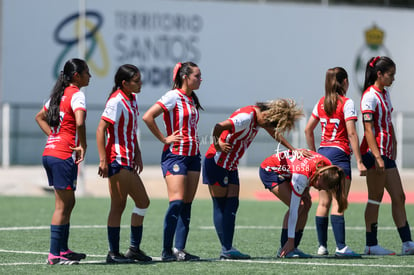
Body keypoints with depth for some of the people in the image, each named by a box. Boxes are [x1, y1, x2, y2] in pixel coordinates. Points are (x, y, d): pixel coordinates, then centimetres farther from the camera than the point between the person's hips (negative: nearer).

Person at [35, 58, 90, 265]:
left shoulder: (60, 93, 15)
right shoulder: (76, 95, -12)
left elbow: (40, 117, 27)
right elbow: (79, 123, -28)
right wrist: (83, 146, -14)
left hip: (50, 152, 9)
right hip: (64, 155, -9)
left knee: (68, 203, 17)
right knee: (62, 206, -4)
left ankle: (63, 249, 23)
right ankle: (55, 254, -3)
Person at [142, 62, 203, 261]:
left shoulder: (192, 99, 14)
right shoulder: (173, 96, -10)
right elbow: (147, 117, -17)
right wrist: (164, 139, -12)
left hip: (193, 155, 8)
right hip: (175, 154, -8)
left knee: (187, 204, 4)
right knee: (177, 202, -14)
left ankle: (180, 249, 5)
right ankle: (167, 250, -11)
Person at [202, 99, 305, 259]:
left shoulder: (259, 116, 4)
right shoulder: (246, 117, -25)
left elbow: (274, 133, 24)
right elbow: (218, 128, -36)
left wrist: (293, 150, 21)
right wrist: (217, 146, -20)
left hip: (231, 165, 9)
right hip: (217, 162, -9)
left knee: (232, 205, 1)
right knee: (220, 206, -6)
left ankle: (227, 249, -2)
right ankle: (226, 249, -6)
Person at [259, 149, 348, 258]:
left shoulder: (327, 166, -19)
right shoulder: (301, 175, -39)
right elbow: (294, 209, -36)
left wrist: (305, 191, -10)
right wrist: (290, 240, -35)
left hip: (285, 173, 8)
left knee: (307, 204, -8)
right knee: (298, 206, -22)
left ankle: (293, 248, -4)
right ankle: (284, 249, -17)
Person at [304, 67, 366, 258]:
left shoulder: (321, 103, 11)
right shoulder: (346, 103, -7)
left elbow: (308, 129, 14)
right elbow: (351, 133, -13)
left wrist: (313, 154, 22)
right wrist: (359, 161, -12)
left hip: (322, 153, 6)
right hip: (339, 154, -6)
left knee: (323, 203, 10)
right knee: (338, 203, -10)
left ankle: (322, 246, 12)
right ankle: (340, 247, -15)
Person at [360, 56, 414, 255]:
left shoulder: (385, 93, 15)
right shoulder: (370, 96, -13)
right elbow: (368, 129, -17)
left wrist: (393, 146, 19)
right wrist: (377, 157, -22)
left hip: (386, 153, 9)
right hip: (374, 152, -9)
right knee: (375, 199, -4)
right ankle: (371, 244, 2)